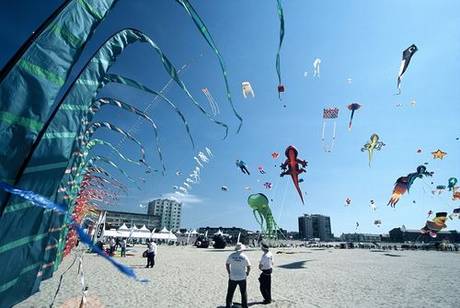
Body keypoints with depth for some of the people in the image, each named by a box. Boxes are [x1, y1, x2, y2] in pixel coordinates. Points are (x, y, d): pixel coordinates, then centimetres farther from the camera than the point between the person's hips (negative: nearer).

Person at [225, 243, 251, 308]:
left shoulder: (231, 255, -7)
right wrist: (247, 273, 11)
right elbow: (249, 267, -5)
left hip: (232, 277, 1)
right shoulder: (244, 256, -12)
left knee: (230, 293, 14)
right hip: (242, 278, -1)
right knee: (243, 293, 16)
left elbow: (227, 264, 4)